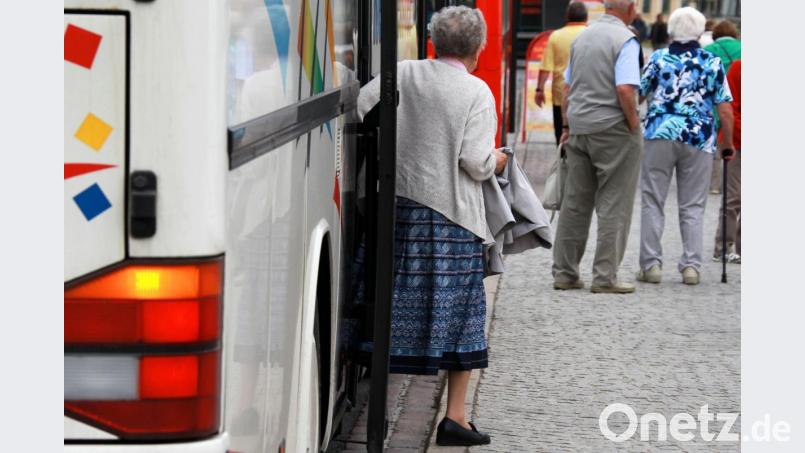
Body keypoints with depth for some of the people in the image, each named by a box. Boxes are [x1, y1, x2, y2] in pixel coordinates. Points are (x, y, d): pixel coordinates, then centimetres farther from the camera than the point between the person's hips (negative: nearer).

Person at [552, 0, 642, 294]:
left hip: (579, 127, 7)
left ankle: (565, 273, 13)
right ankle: (605, 277, -1)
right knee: (614, 205, 0)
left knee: (574, 203, 11)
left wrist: (568, 126, 21)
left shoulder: (583, 36, 11)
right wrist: (634, 125, -10)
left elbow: (567, 88, 15)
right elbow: (625, 89, -23)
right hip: (613, 128, -7)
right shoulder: (625, 40, -12)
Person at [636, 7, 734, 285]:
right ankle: (691, 265, 3)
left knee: (653, 203, 6)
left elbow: (637, 95, 6)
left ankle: (651, 265, 3)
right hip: (699, 140, 1)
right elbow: (725, 110, 3)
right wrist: (728, 143, 13)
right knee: (693, 207, 8)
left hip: (660, 135, -1)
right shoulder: (713, 63, 5)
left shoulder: (659, 58, 3)